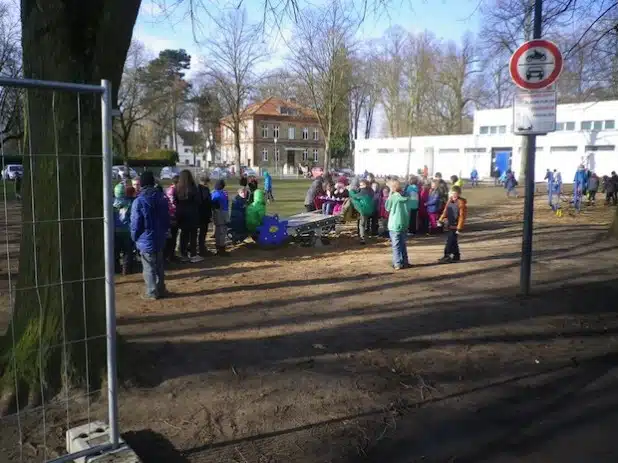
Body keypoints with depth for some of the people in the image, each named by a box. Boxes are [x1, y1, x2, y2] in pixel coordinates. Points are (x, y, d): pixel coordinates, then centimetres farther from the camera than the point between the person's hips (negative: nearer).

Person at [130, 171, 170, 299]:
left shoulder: (139, 201, -16)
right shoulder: (162, 198, 3)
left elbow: (135, 223, -13)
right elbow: (167, 219, 9)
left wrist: (134, 238, 2)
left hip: (146, 240, -6)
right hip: (160, 239, 6)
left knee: (149, 268, 4)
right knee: (159, 265, 16)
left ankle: (152, 292, 9)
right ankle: (161, 290, 22)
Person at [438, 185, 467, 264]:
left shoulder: (461, 202, -13)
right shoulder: (450, 200, 9)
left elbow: (462, 216, -15)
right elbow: (445, 211, 16)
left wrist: (459, 228, -17)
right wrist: (441, 220, 7)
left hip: (455, 226, -7)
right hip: (450, 225, 7)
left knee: (450, 241, -7)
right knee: (453, 241, 15)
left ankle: (447, 257, 0)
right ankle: (456, 256, 25)